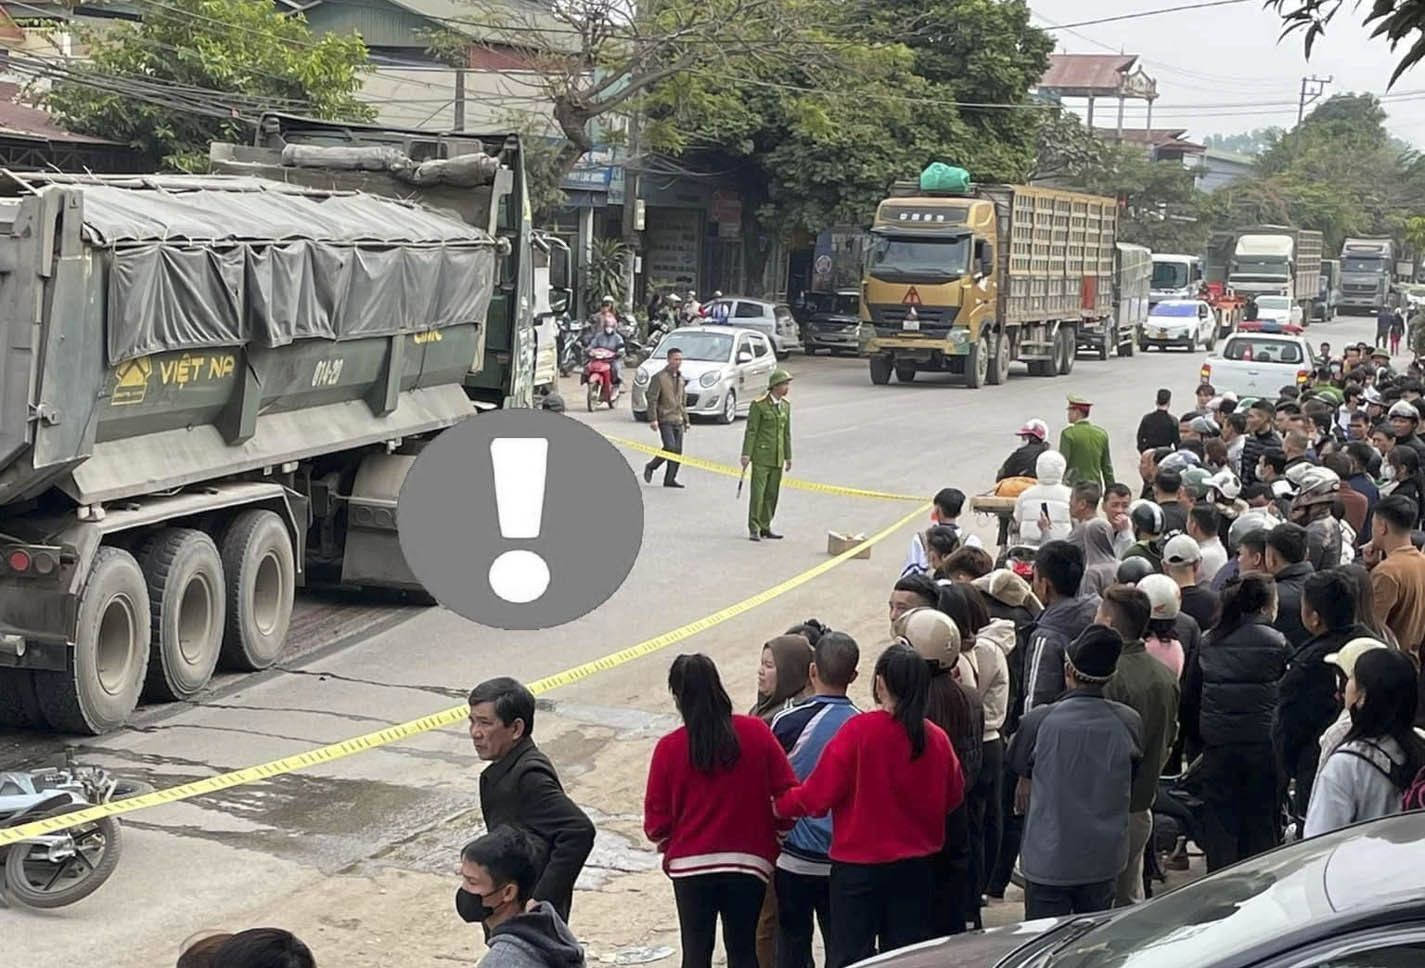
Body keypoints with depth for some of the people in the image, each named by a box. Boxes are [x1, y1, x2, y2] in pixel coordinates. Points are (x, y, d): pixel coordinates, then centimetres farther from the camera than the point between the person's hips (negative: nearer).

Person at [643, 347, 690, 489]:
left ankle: (670, 479, 8)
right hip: (665, 420, -7)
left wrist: (686, 420, 20)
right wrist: (653, 419, -18)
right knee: (670, 448, -17)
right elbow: (652, 400, -10)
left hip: (678, 420, 7)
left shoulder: (681, 379, 16)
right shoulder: (659, 377, -6)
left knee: (678, 451, 2)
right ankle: (651, 467, 5)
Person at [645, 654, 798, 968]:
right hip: (748, 862, 1)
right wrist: (773, 833, 12)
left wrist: (668, 846, 17)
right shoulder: (757, 732, -6)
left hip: (690, 865, -1)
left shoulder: (669, 747, -8)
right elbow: (788, 794, -5)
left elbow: (656, 821, -4)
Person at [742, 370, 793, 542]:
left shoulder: (786, 405, 9)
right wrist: (746, 454, -14)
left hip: (778, 457, 6)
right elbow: (751, 431, -10)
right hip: (762, 456, -6)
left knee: (772, 494, 9)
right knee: (758, 492, -5)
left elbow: (786, 432, 14)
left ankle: (765, 527, 18)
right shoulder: (759, 405, -10)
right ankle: (754, 529, 0)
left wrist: (788, 456, 14)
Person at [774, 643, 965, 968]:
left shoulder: (857, 731, -18)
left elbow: (817, 795, -16)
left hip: (859, 866, -4)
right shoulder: (937, 738, -5)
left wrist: (782, 804, 2)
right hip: (917, 867, 4)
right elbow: (953, 798, 9)